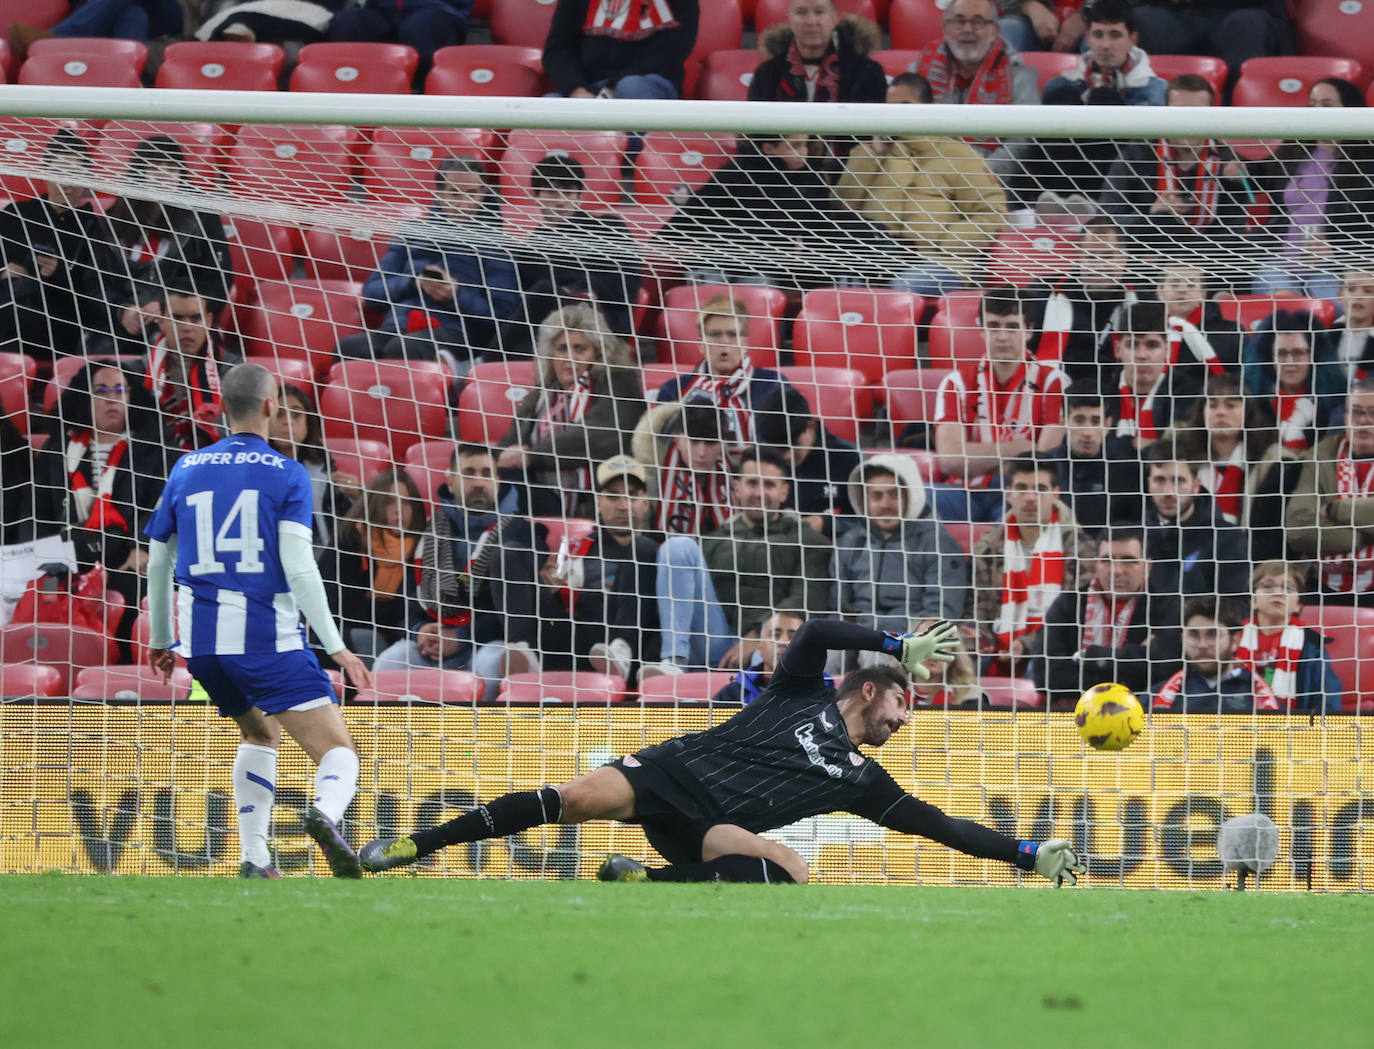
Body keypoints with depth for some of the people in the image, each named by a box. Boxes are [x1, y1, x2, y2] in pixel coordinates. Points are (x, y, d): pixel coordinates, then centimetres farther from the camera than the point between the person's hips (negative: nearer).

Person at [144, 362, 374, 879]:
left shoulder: (185, 470, 11)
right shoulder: (286, 474, -1)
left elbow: (158, 562, 17)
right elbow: (299, 568, -11)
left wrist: (161, 640, 30)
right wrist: (337, 648, -10)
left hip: (202, 643, 5)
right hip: (269, 638, -5)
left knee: (260, 735, 30)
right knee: (338, 752, -5)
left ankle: (255, 858, 16)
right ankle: (325, 813, -39)